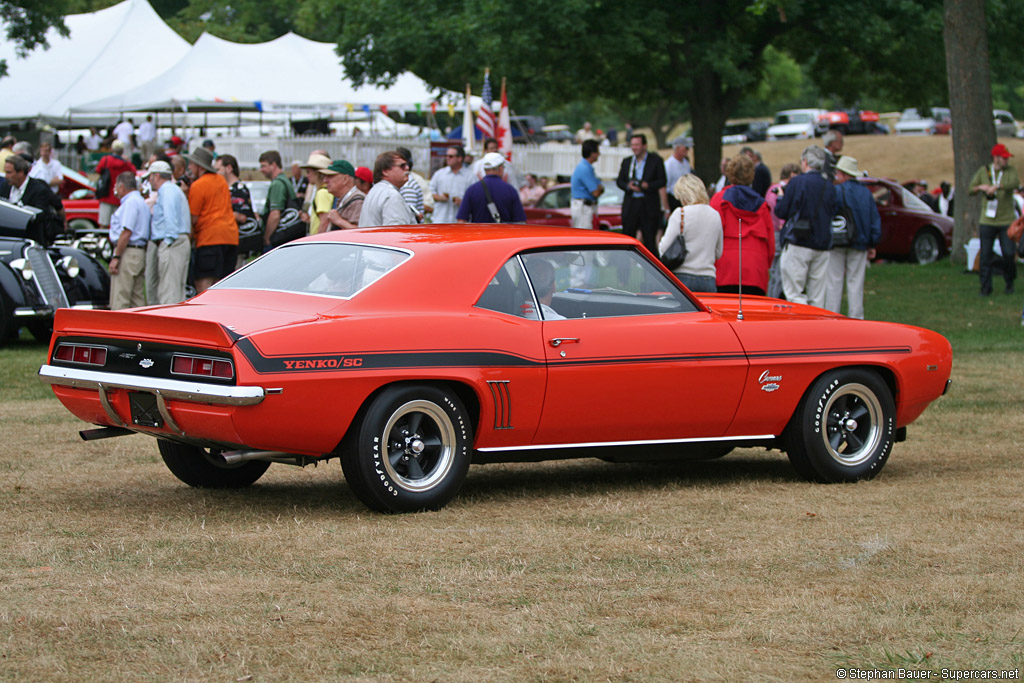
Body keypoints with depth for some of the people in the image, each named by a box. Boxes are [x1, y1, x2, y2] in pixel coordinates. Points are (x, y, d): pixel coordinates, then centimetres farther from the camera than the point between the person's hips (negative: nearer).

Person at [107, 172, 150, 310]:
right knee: (137, 300, 7)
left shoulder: (130, 202, -10)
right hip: (140, 252, 10)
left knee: (119, 301, -12)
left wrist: (116, 257, -19)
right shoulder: (142, 202, 21)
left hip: (128, 253, -10)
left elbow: (127, 232, -18)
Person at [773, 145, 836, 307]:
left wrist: (781, 197, 14)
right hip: (822, 245, 5)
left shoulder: (797, 182, -8)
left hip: (798, 244, -5)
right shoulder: (829, 187, 7)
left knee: (794, 294, -4)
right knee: (817, 297, 8)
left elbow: (781, 212, -6)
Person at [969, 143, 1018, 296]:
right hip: (987, 221, 1)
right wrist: (980, 187, -15)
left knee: (1009, 254, -6)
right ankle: (986, 288, 6)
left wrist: (996, 186, -36)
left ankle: (1009, 283, 17)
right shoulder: (983, 171, 5)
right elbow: (971, 190, 8)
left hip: (1006, 221, -1)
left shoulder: (1010, 171, 1)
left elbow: (1014, 183, -21)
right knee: (985, 256, -2)